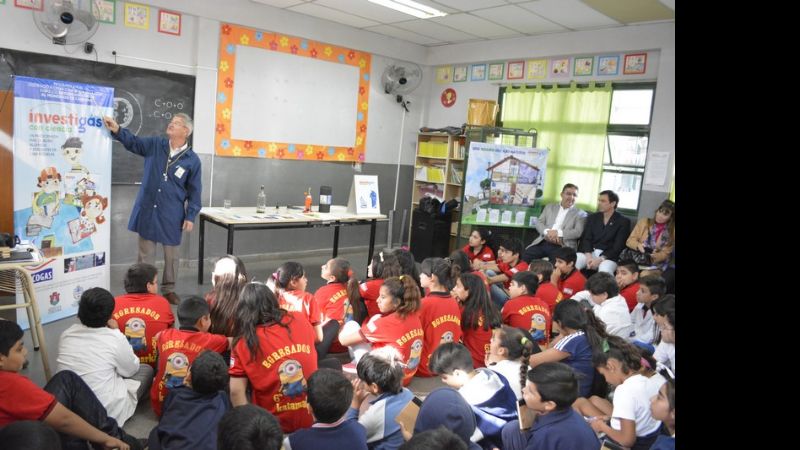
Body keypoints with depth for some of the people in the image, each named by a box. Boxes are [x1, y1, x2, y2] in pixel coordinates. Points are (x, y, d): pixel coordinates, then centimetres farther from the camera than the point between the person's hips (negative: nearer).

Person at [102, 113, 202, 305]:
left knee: (171, 254, 12)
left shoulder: (192, 160, -6)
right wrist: (117, 130, -21)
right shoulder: (155, 145, 2)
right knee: (145, 253, 10)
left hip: (172, 214, -1)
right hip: (147, 210, 2)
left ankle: (169, 289, 28)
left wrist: (191, 216, -6)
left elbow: (194, 191, -3)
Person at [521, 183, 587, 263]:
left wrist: (558, 233, -15)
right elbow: (539, 223, 11)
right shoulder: (549, 207, 20)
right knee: (524, 256, -21)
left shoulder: (580, 214, 11)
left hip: (562, 246, -3)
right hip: (543, 242, 3)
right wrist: (547, 232, -11)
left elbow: (578, 232, -3)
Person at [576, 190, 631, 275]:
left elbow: (618, 247, -6)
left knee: (605, 271, -37)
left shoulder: (623, 221, 3)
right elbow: (586, 239, 5)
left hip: (608, 256, -3)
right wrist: (588, 256, -15)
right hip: (589, 253, 3)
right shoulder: (592, 217, 15)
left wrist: (600, 259, -20)